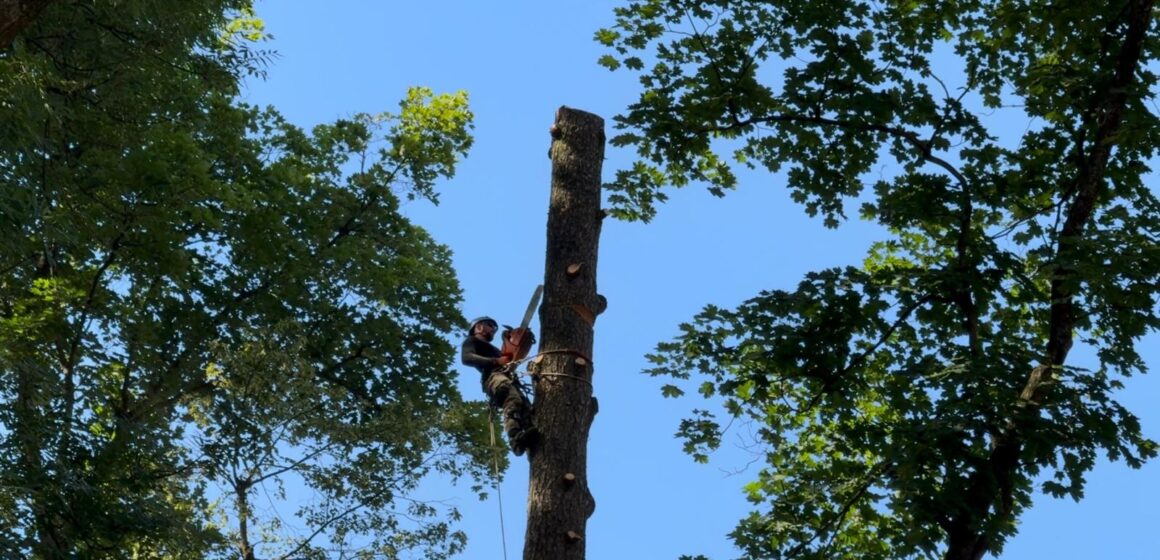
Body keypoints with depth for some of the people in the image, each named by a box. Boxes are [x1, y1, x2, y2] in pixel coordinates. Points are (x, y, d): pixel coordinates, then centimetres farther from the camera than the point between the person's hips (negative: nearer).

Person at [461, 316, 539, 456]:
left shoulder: (492, 349, 45)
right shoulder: (472, 341, 22)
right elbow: (466, 358, -2)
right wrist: (496, 361, -9)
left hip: (507, 377, 8)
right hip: (493, 376, -8)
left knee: (526, 408, -19)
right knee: (512, 398, -38)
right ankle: (516, 439, -60)